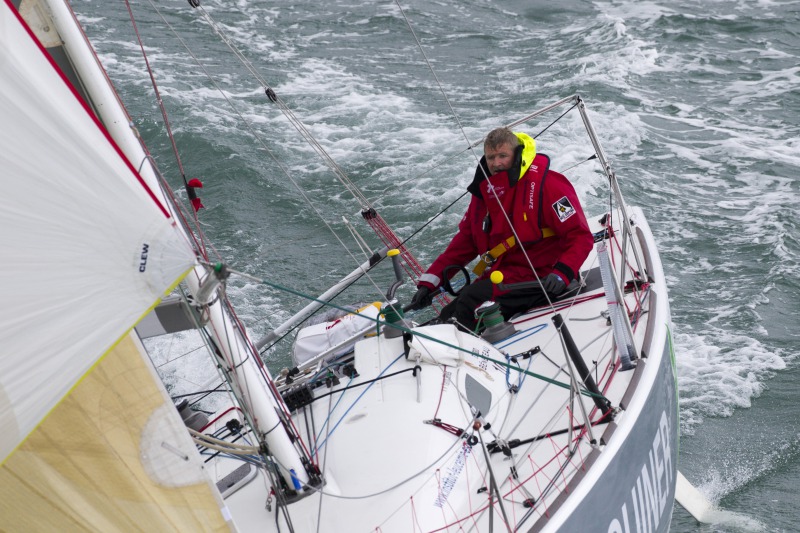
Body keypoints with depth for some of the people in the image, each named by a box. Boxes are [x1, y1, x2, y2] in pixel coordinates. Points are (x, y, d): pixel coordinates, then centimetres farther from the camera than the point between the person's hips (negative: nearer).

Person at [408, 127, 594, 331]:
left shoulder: (546, 184, -13)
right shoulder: (484, 190, 8)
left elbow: (580, 236, -13)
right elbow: (465, 239, 11)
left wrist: (562, 273, -30)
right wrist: (429, 282, 2)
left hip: (539, 280, -7)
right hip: (499, 275, 8)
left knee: (470, 299, -26)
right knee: (447, 317, -5)